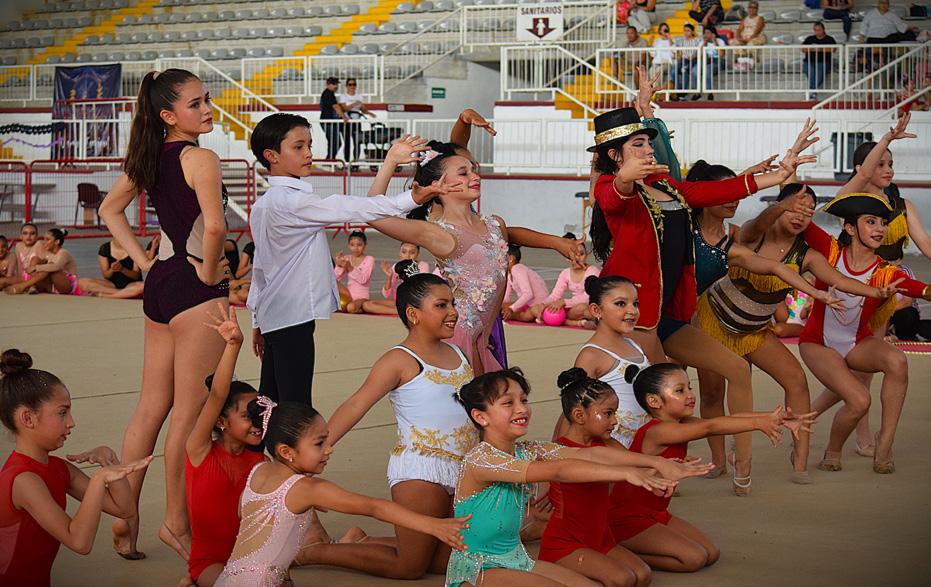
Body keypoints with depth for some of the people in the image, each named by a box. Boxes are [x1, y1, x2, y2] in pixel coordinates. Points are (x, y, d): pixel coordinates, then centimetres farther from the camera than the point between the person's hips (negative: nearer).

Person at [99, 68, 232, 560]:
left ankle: (124, 515, 18)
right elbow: (214, 226, -28)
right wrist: (209, 271, -11)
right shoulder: (200, 158, -15)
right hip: (195, 288, -8)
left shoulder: (149, 157, 9)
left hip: (160, 281, 8)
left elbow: (109, 210, 19)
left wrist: (144, 262, 13)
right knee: (190, 412, 1)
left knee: (152, 407, 14)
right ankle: (176, 523, 9)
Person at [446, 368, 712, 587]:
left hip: (515, 557, 8)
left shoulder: (527, 451, 3)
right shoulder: (479, 460, -22)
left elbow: (588, 453, -9)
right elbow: (558, 471, -32)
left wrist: (656, 462, -20)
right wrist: (627, 473, -39)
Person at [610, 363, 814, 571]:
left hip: (656, 514, 10)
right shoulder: (657, 431, -26)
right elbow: (710, 427, -36)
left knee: (711, 554, 6)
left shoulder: (682, 424, 3)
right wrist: (758, 423, -38)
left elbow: (731, 419, -8)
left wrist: (775, 418, -19)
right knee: (693, 558, -18)